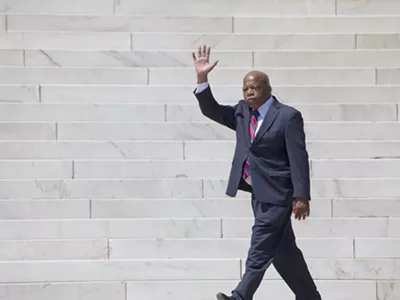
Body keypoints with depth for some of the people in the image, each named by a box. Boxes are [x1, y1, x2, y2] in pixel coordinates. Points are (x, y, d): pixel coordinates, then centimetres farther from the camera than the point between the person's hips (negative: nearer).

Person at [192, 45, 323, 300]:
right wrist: (202, 78, -5)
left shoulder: (288, 116, -10)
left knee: (260, 249, -11)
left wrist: (301, 197, -17)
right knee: (283, 251, 14)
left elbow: (299, 159, -13)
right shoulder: (242, 112, 10)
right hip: (259, 193, 7)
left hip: (276, 194, -7)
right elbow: (211, 111, 8)